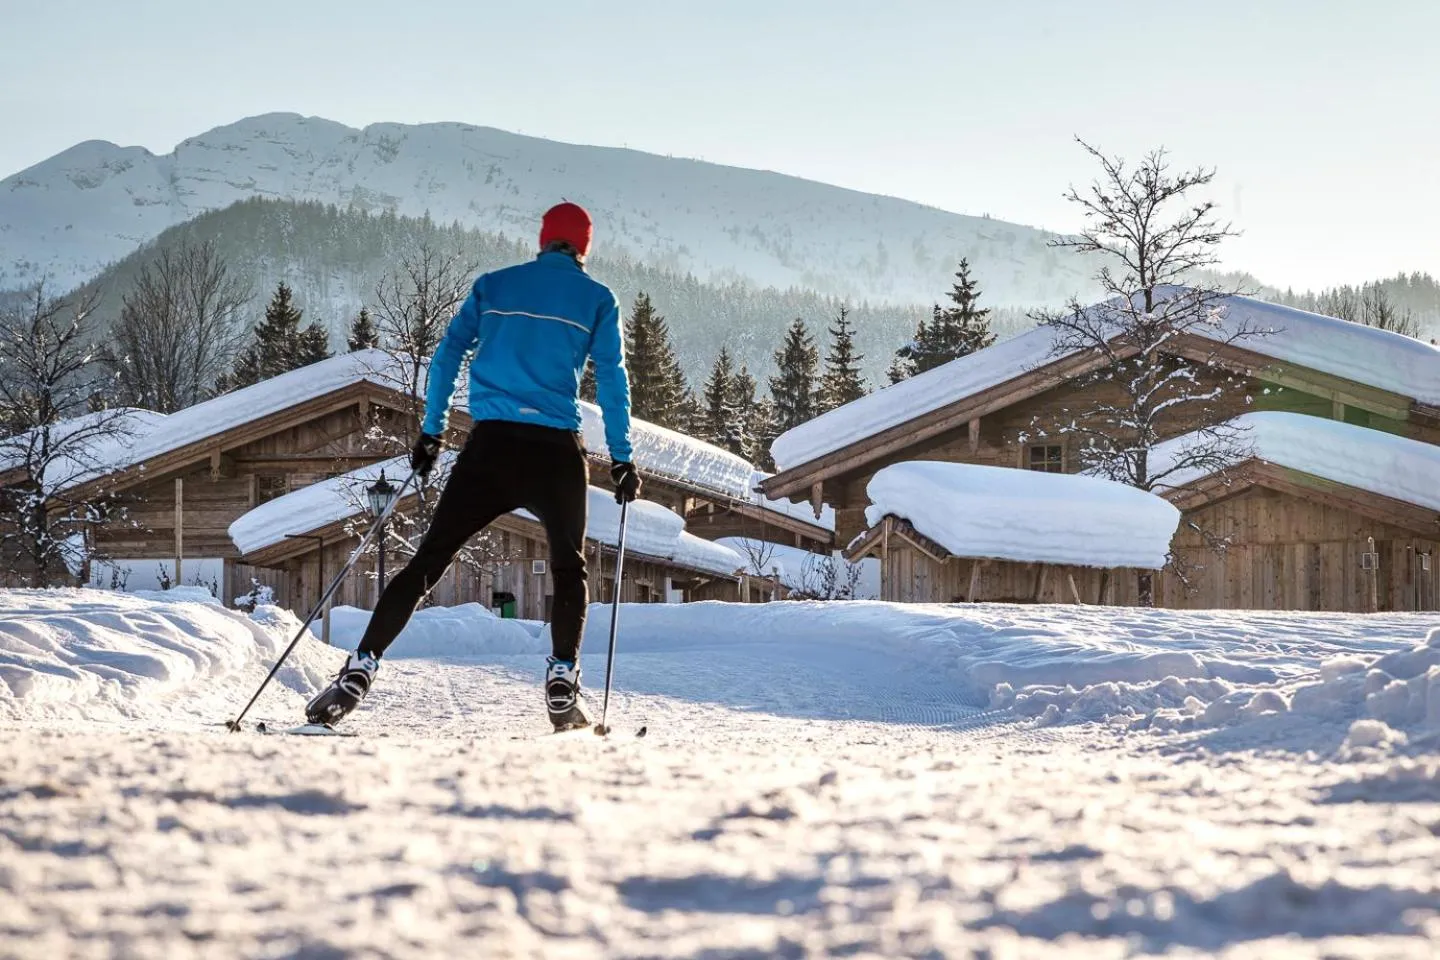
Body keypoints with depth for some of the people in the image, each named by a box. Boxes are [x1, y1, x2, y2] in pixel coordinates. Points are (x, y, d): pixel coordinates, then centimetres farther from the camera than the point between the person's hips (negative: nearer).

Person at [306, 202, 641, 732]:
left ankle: (359, 670, -8)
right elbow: (611, 381, 4)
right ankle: (562, 683, -2)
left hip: (490, 445, 1)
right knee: (569, 567, 15)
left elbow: (447, 356, 9)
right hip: (556, 450, -1)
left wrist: (431, 433, 13)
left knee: (429, 560, 2)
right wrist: (621, 459, 8)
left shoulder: (493, 285, 14)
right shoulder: (597, 299, 8)